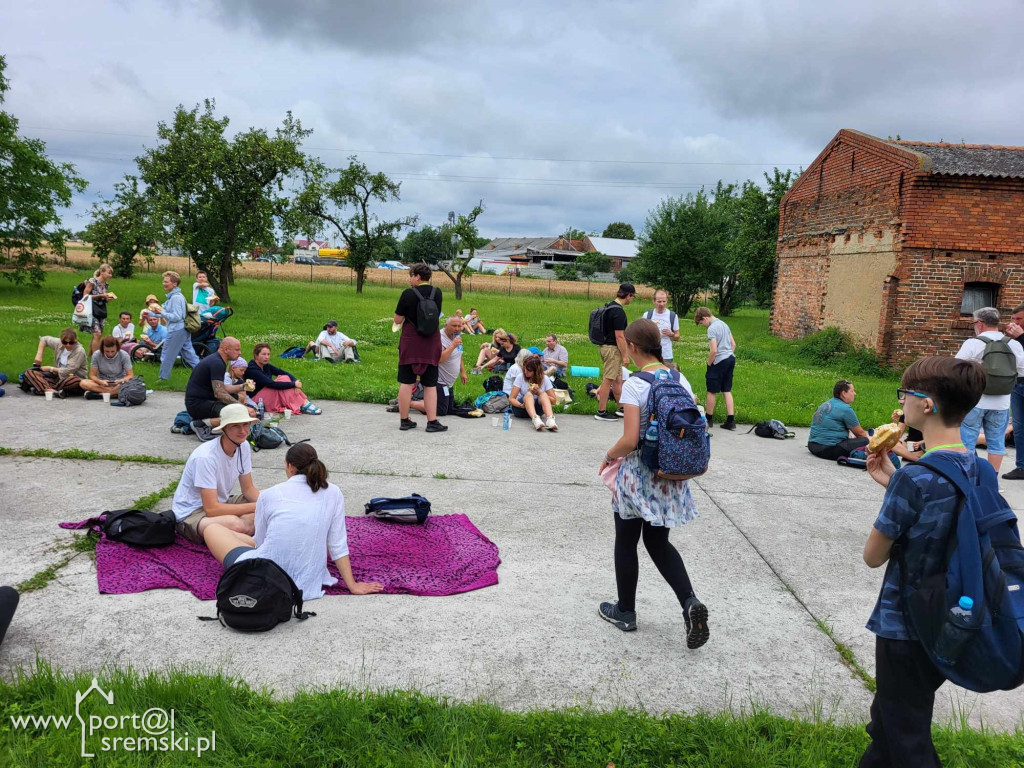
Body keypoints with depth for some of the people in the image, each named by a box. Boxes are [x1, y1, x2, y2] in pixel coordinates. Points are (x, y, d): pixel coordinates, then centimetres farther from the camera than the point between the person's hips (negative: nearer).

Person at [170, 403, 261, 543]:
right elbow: (211, 509, -29)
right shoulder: (206, 457, -28)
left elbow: (248, 489, 4)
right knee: (236, 525, -37)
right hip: (191, 513, -8)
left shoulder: (244, 446, -6)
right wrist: (256, 506, -26)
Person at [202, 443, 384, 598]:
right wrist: (352, 585, 8)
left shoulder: (269, 495, -3)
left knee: (211, 529, 21)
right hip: (305, 584, 2)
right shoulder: (332, 493, 0)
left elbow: (260, 541, 10)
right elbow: (338, 546, 0)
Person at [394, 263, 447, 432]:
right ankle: (432, 422, 4)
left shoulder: (408, 294, -12)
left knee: (406, 382, 7)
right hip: (431, 343, 3)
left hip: (410, 342, -3)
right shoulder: (437, 292, 1)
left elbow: (397, 320, -8)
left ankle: (404, 420, 12)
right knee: (430, 384, 7)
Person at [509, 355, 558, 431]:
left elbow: (553, 401, -5)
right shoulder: (520, 377, -6)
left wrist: (539, 393, -20)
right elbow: (511, 399, -11)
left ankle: (550, 419, -54)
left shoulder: (544, 379, -3)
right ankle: (535, 419, -60)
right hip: (520, 409, -1)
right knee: (529, 394, -32)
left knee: (544, 394, -27)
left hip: (537, 408, 1)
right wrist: (521, 405, -32)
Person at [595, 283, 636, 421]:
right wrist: (625, 355, -16)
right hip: (613, 349, -10)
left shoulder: (609, 307, 11)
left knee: (617, 379, 17)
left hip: (606, 346, 10)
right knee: (608, 380, -4)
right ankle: (601, 412, 2)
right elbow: (619, 336, -21)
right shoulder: (619, 312, -20)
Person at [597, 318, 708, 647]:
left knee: (626, 543, 14)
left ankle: (625, 612, 28)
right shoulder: (681, 379, 0)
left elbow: (630, 440, -23)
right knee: (658, 543, 19)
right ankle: (690, 602, 1)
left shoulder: (635, 384, -18)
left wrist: (609, 456, -4)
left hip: (638, 475, -6)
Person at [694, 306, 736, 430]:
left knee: (712, 391, 7)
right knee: (727, 391, 10)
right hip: (730, 359, 8)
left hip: (719, 361, -8)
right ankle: (731, 421, 5)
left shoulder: (712, 328, -16)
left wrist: (709, 364, -8)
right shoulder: (724, 324, 12)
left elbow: (713, 350, -21)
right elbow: (733, 344, 16)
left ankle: (708, 419, 19)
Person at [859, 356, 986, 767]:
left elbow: (873, 556, -16)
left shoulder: (916, 477, -26)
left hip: (905, 623, -8)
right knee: (890, 718, 27)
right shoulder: (976, 466, -3)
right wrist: (893, 482, 2)